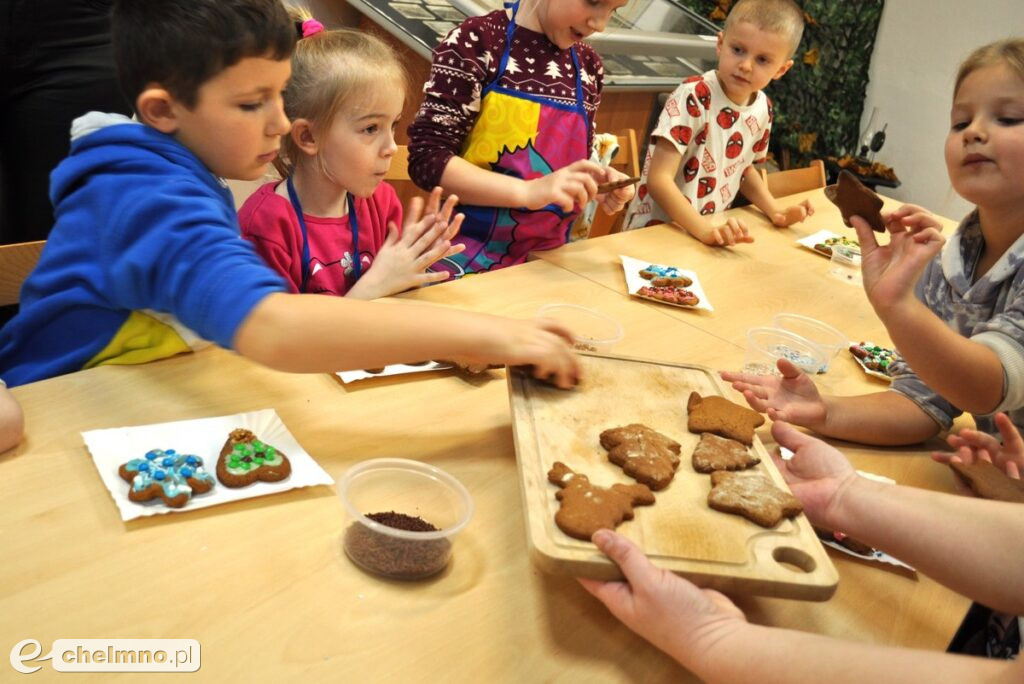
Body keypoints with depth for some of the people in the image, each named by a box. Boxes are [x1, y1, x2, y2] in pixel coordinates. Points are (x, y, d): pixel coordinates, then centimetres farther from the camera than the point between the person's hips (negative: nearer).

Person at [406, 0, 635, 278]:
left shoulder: (588, 66, 4)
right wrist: (528, 191, -27)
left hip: (547, 260, 5)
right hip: (468, 257, -4)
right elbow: (427, 158, -16)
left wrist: (593, 180, -8)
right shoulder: (477, 40, -11)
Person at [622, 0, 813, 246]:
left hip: (714, 229, 5)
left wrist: (775, 209, 5)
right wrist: (702, 227, -31)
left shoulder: (763, 108, 1)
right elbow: (658, 179, -22)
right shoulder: (693, 97, -17)